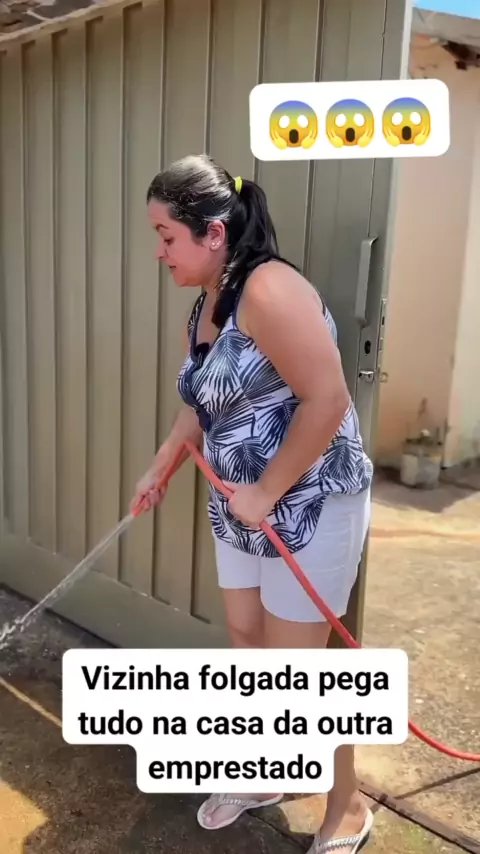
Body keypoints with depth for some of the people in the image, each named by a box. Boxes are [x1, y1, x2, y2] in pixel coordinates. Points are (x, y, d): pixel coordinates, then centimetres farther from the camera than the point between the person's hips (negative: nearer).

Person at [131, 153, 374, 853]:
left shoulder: (269, 289, -22)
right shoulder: (202, 309, 7)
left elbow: (326, 401, -27)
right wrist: (159, 470, 19)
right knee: (245, 640, 18)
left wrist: (267, 493, -20)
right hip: (241, 507, 9)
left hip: (311, 504, -9)